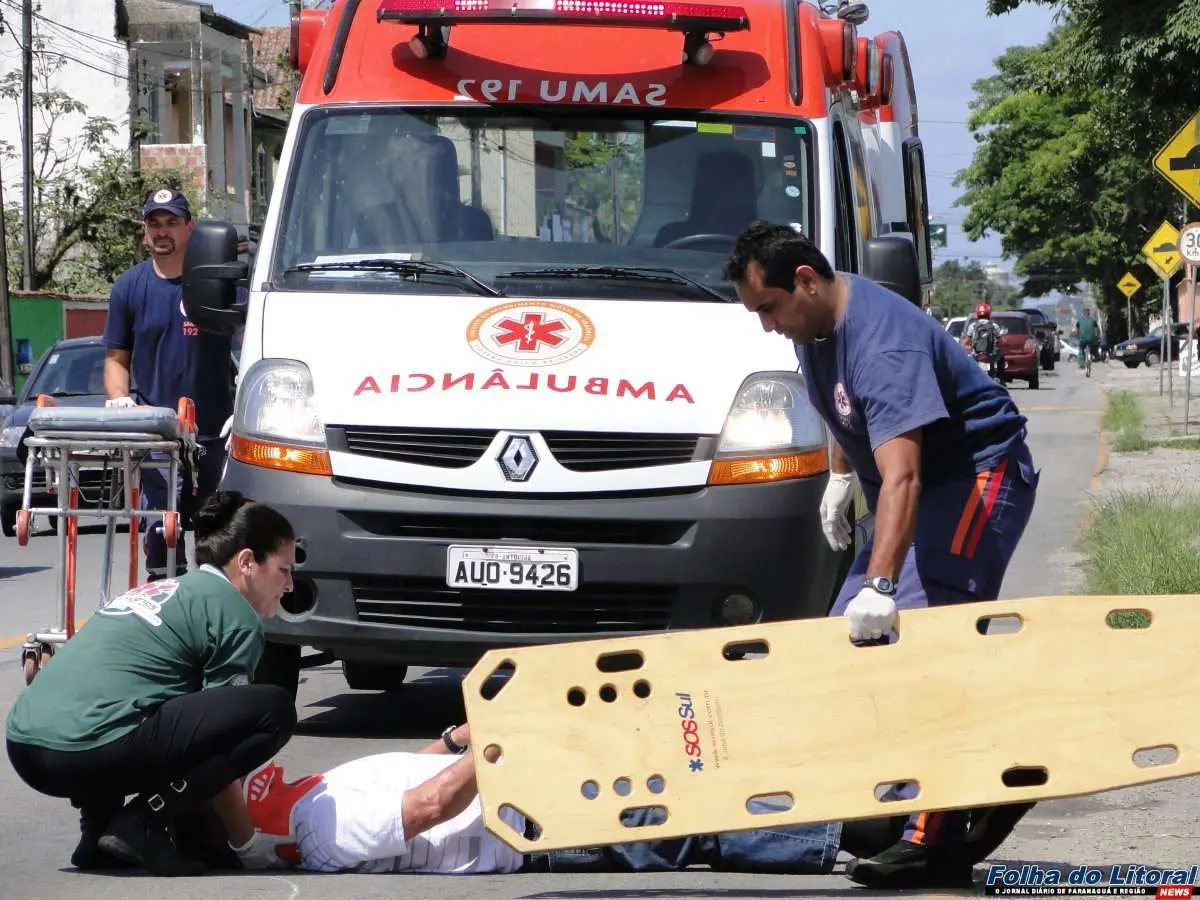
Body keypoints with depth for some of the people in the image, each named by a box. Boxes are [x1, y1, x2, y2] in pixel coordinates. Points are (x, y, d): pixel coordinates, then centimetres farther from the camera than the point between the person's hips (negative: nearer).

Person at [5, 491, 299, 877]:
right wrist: (247, 844, 14)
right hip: (93, 750, -9)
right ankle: (140, 824, -7)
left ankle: (97, 828, 16)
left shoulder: (161, 590, 30)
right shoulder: (234, 613, 4)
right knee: (273, 710, -6)